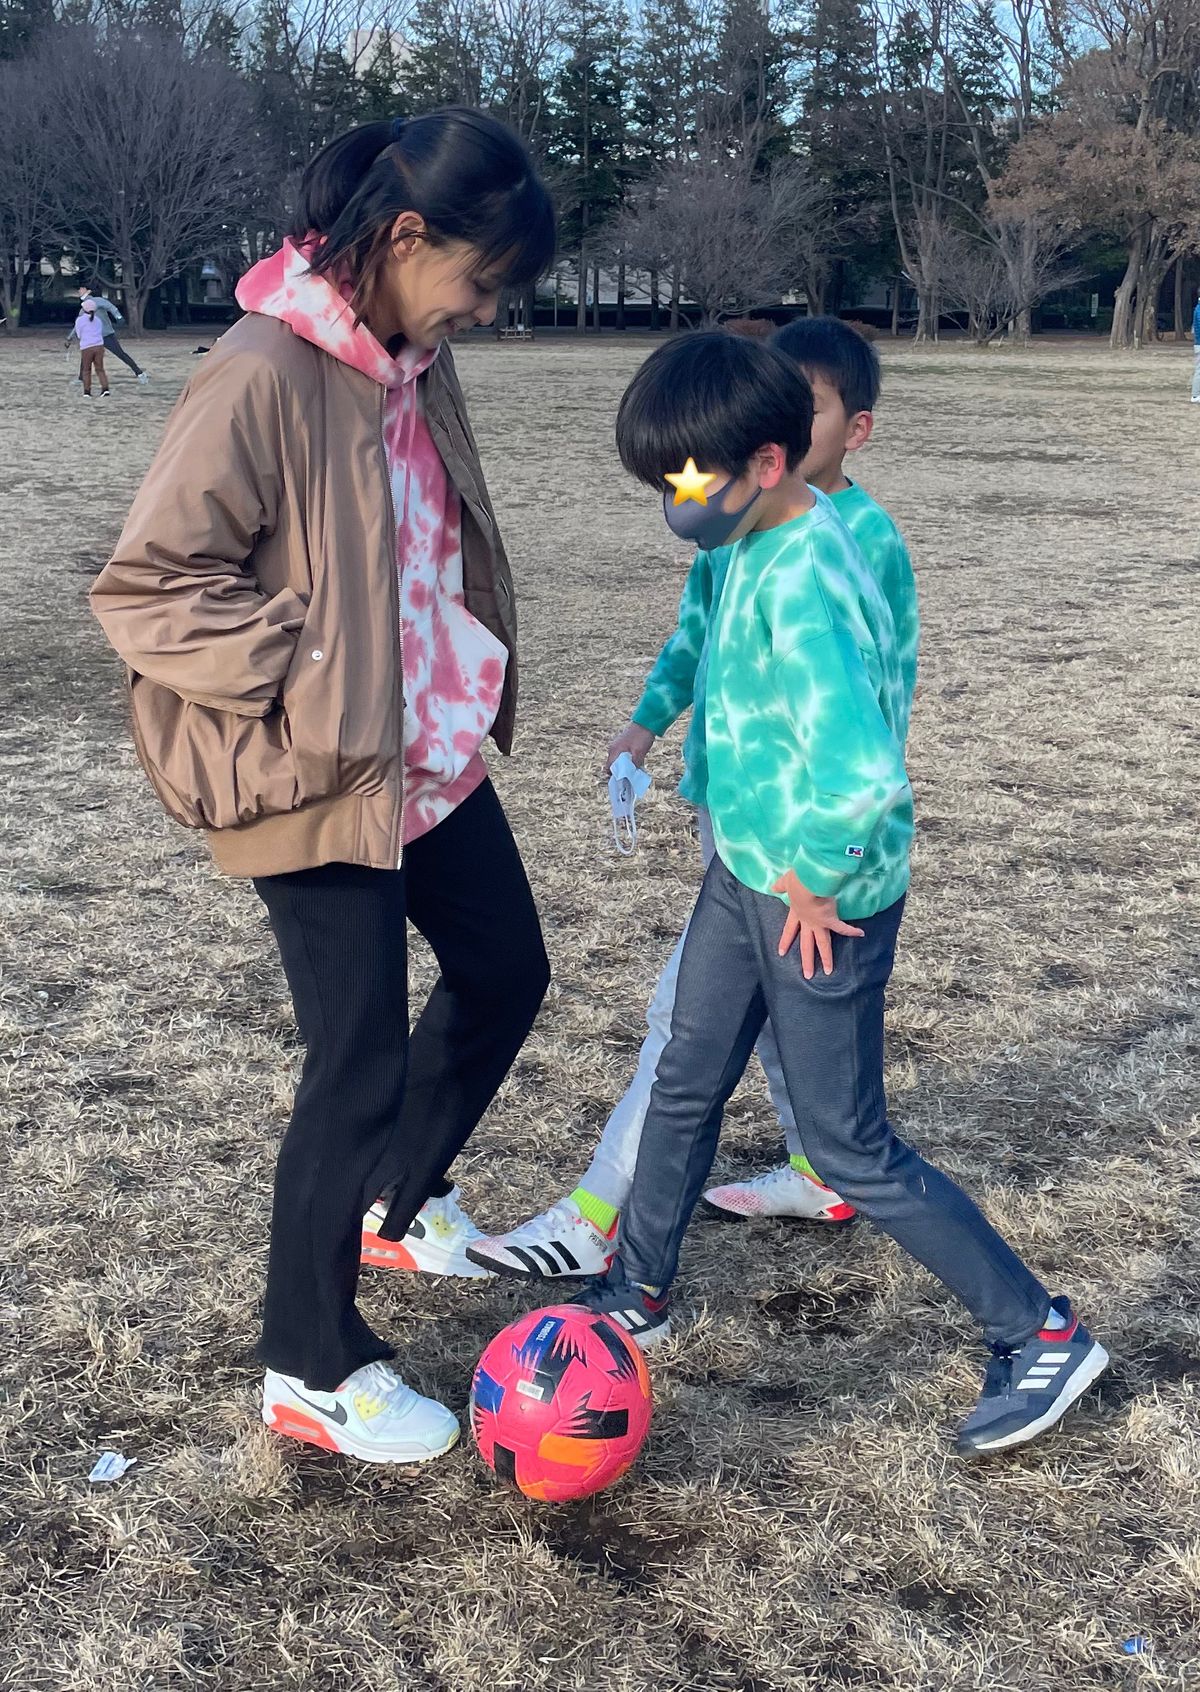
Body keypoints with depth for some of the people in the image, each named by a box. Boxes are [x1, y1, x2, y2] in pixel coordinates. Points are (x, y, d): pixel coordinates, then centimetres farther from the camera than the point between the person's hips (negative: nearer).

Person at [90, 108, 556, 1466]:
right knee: (361, 1064, 0)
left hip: (432, 757, 9)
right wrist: (302, 677, -22)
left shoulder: (414, 363, 3)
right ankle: (312, 1373, 21)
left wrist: (471, 684, 13)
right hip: (317, 787, -9)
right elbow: (143, 586, -21)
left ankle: (397, 1202, 44)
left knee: (503, 972, 20)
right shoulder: (263, 380, -23)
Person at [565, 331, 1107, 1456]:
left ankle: (1041, 1336, 21)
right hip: (746, 869, 9)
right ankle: (636, 1295, 42)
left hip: (817, 900, -9)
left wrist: (813, 880, -23)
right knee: (685, 1087, 21)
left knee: (851, 1150, 5)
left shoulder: (802, 586, -30)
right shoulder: (763, 535, 0)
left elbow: (863, 779, -42)